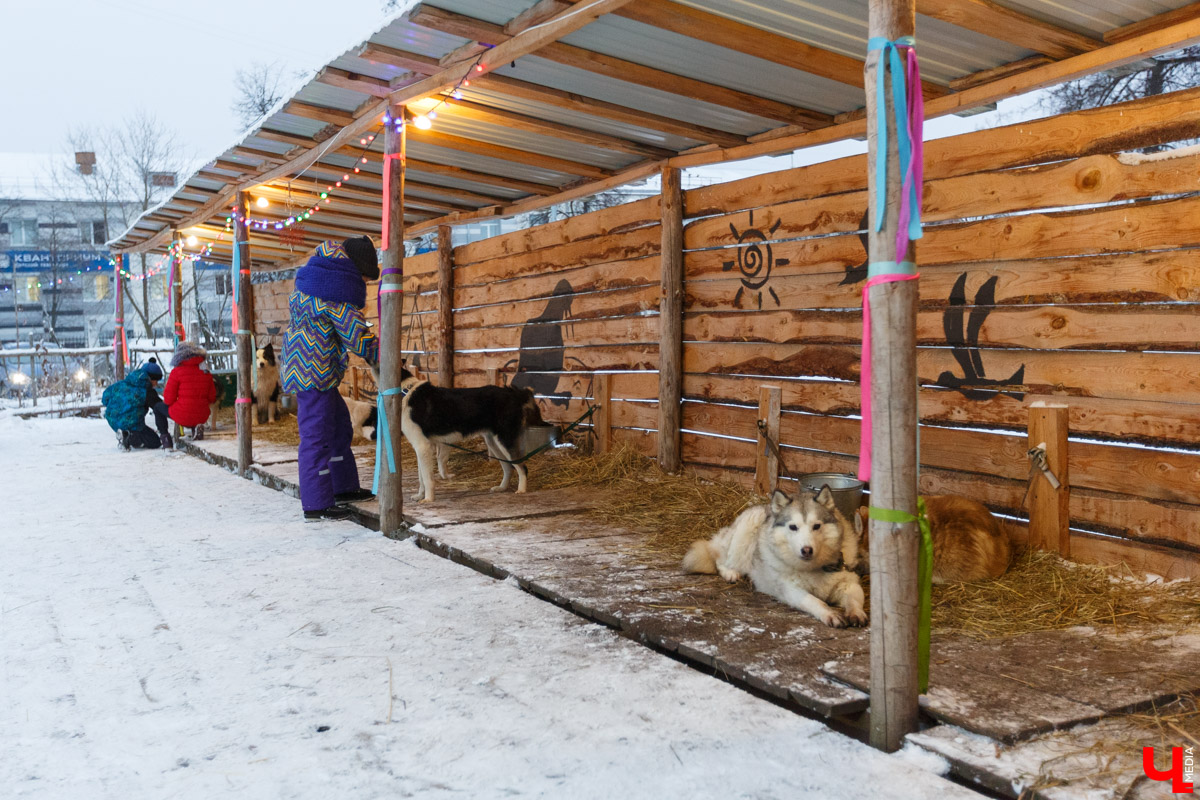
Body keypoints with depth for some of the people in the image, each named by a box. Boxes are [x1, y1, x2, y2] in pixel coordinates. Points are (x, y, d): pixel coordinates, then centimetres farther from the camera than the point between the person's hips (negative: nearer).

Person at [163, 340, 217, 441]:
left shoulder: (177, 371, -10)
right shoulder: (205, 371, 2)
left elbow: (168, 399, -7)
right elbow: (212, 398, 7)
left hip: (181, 416, -4)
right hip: (202, 417, 4)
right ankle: (196, 427, 9)